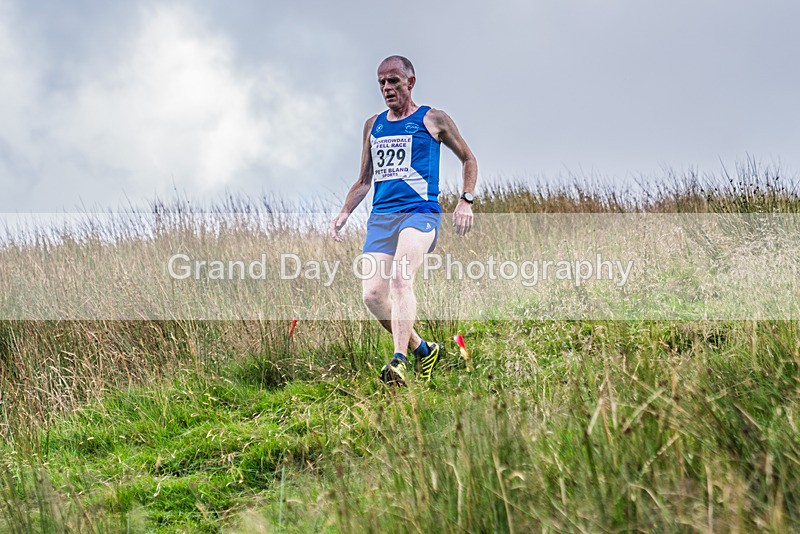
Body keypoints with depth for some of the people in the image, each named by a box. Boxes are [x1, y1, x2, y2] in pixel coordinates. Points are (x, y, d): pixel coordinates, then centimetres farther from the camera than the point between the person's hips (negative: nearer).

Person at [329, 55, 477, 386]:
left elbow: (468, 159, 16)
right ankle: (423, 351, 12)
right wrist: (344, 213, 12)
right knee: (372, 294, -9)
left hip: (420, 212, -5)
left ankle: (399, 361, -37)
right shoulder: (373, 126, 20)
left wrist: (466, 201, 1)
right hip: (380, 218, 5)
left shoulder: (432, 120, 7)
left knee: (400, 277, -29)